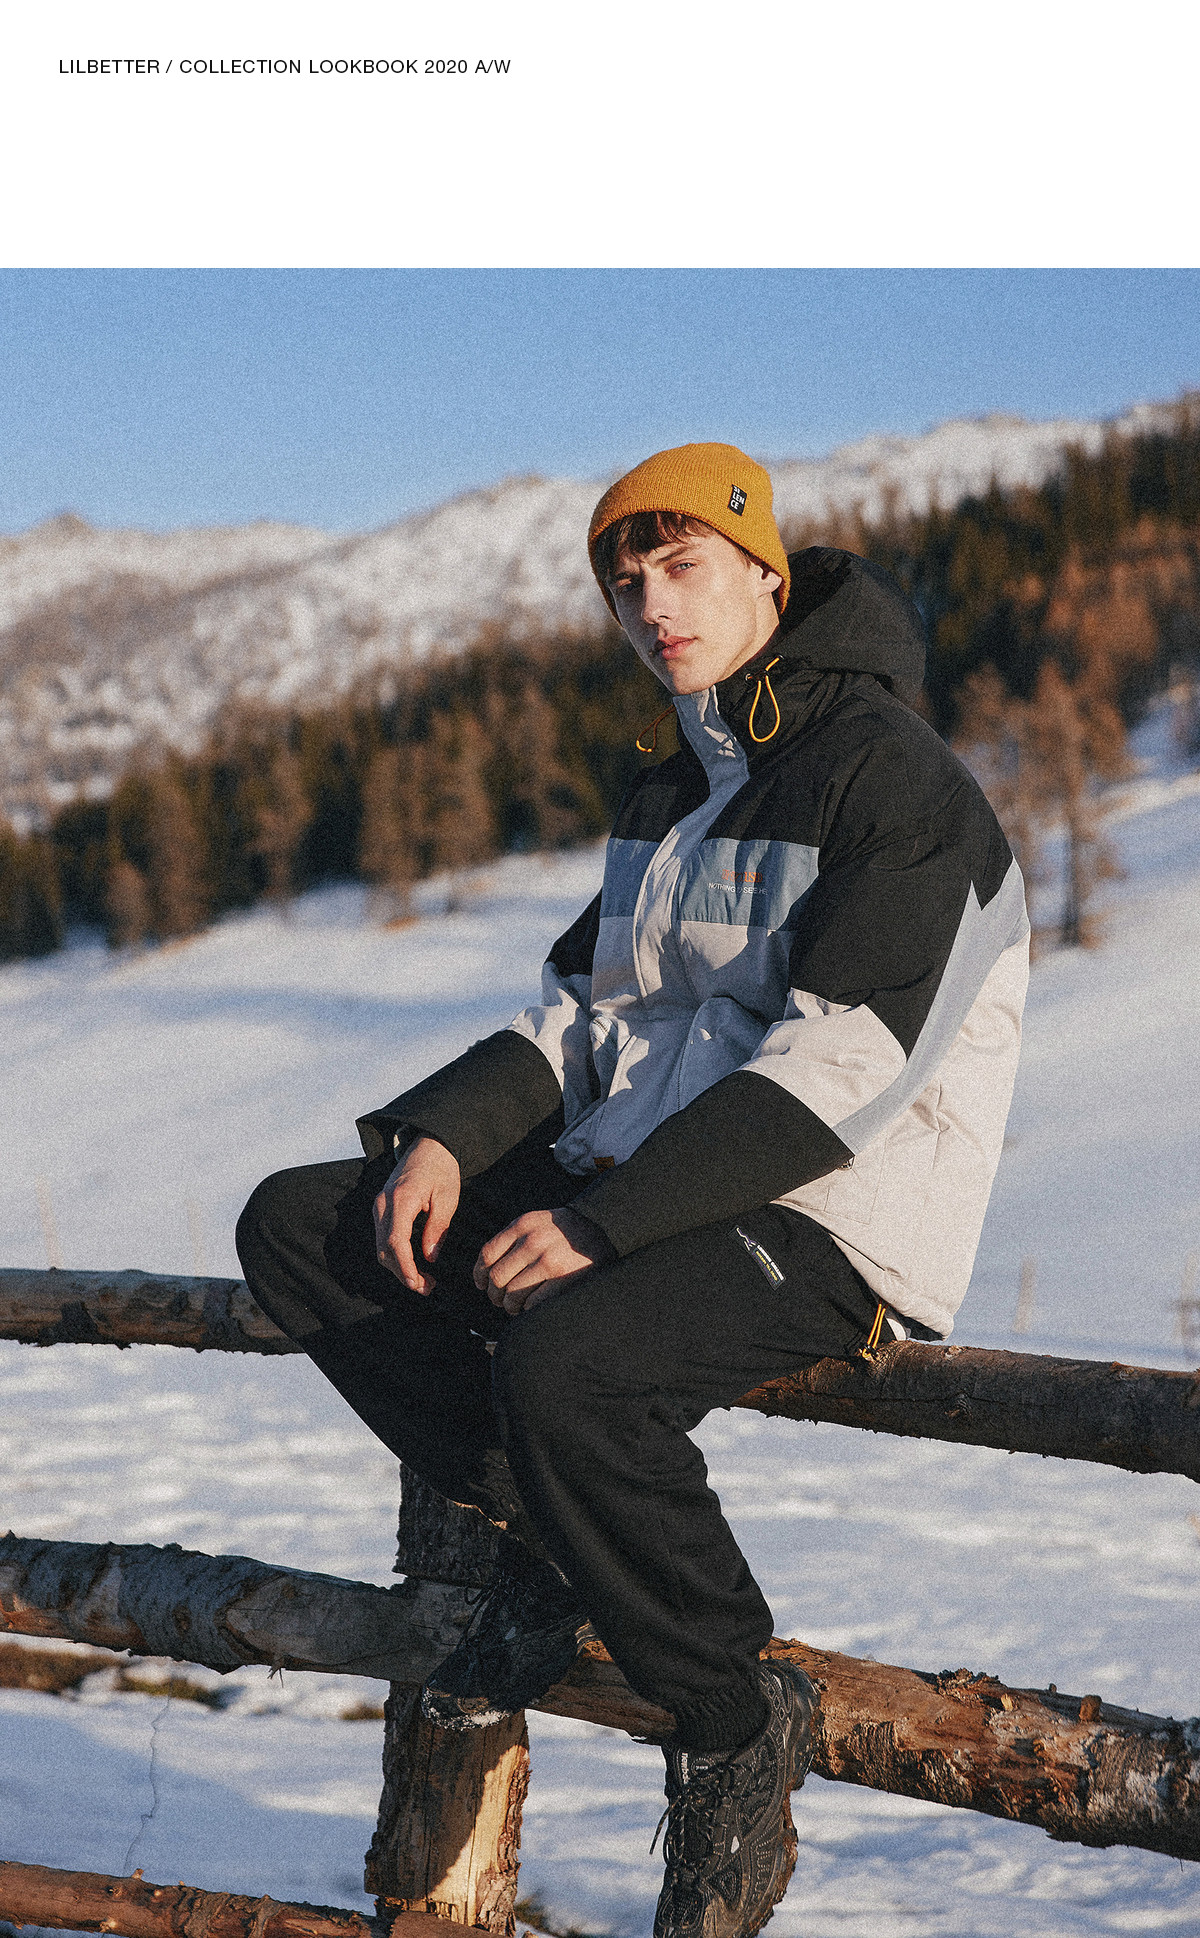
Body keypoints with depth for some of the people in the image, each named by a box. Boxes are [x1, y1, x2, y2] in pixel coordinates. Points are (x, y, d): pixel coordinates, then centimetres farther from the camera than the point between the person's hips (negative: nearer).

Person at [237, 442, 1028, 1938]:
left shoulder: (890, 778, -11)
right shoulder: (671, 798, 18)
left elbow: (842, 1068, -21)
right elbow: (583, 1009, 17)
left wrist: (601, 1223, -25)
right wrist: (447, 1131, -4)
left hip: (834, 1224, -9)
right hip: (639, 1188, 9)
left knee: (565, 1362, -37)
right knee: (294, 1228, -2)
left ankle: (734, 1720, -14)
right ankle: (549, 1542, -1)